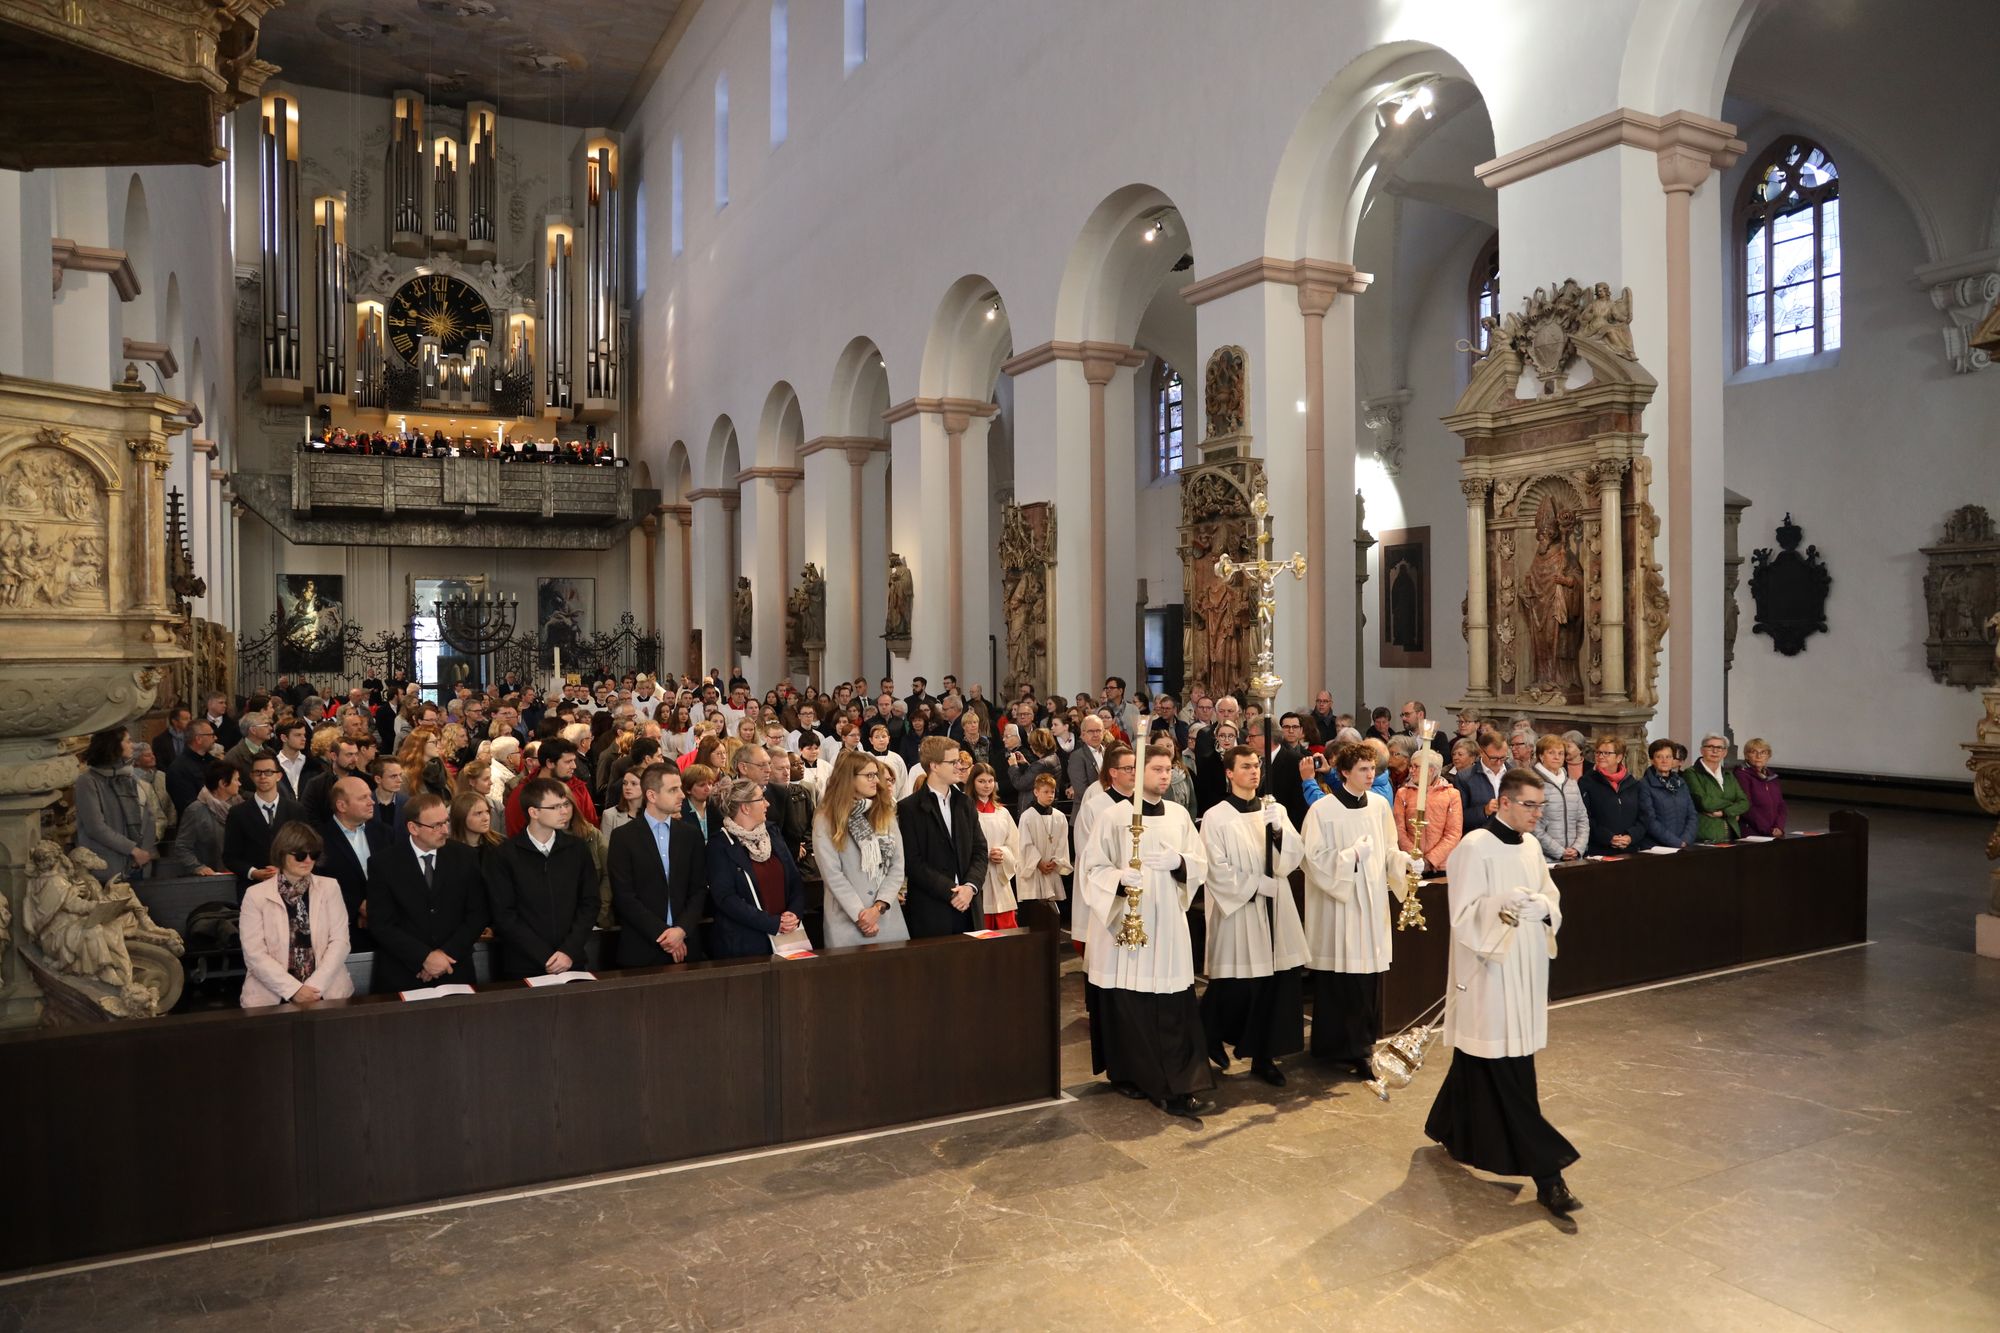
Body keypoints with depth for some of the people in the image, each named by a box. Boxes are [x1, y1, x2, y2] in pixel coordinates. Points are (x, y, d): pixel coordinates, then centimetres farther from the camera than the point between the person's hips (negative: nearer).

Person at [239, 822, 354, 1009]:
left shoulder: (330, 888, 7)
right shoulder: (256, 895, 3)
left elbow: (339, 941, 1)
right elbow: (254, 953, -3)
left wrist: (315, 986, -11)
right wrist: (293, 990, -13)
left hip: (326, 990, 1)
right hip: (272, 994, -1)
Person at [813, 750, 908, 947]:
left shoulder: (886, 814, 9)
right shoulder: (826, 820, -3)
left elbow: (897, 867, 2)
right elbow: (832, 875, -9)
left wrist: (878, 907, -10)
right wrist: (860, 915, -14)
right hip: (847, 921, -3)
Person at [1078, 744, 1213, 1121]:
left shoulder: (1179, 815, 8)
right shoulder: (1115, 815, -4)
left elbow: (1201, 864, 9)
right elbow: (1092, 865, -5)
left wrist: (1178, 861, -12)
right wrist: (1120, 878, -23)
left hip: (1168, 923, 3)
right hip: (1124, 922, -3)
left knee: (1174, 1011, -2)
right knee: (1127, 1007, 4)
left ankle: (1180, 1087, 2)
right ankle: (1128, 1074, 23)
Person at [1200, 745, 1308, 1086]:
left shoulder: (1275, 810, 9)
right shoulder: (1216, 817, -5)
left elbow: (1294, 858, 2)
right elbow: (1218, 870, -10)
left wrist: (1278, 828, -15)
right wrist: (1258, 885, -10)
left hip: (1274, 911, 4)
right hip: (1238, 912, -4)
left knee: (1274, 985, 3)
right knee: (1236, 988, 1)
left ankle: (1263, 1057, 15)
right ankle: (1212, 1036, 28)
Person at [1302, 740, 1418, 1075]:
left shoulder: (1380, 804, 4)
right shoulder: (1323, 810, -10)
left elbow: (1388, 849, 12)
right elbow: (1315, 859, -10)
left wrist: (1403, 860, -7)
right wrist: (1352, 856, -18)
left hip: (1373, 901, 5)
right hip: (1338, 904, -5)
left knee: (1370, 976, 7)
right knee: (1338, 980, -1)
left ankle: (1363, 1043, 23)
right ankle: (1334, 1047, 13)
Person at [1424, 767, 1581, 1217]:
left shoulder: (1529, 845, 9)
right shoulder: (1475, 848, -15)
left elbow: (1551, 897, 12)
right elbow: (1464, 914, -16)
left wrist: (1543, 905, -9)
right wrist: (1504, 905, -30)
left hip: (1524, 969, 8)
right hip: (1490, 972, -8)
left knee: (1479, 1062, 18)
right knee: (1512, 1076, -4)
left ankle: (1451, 1130, 37)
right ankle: (1546, 1174, -1)